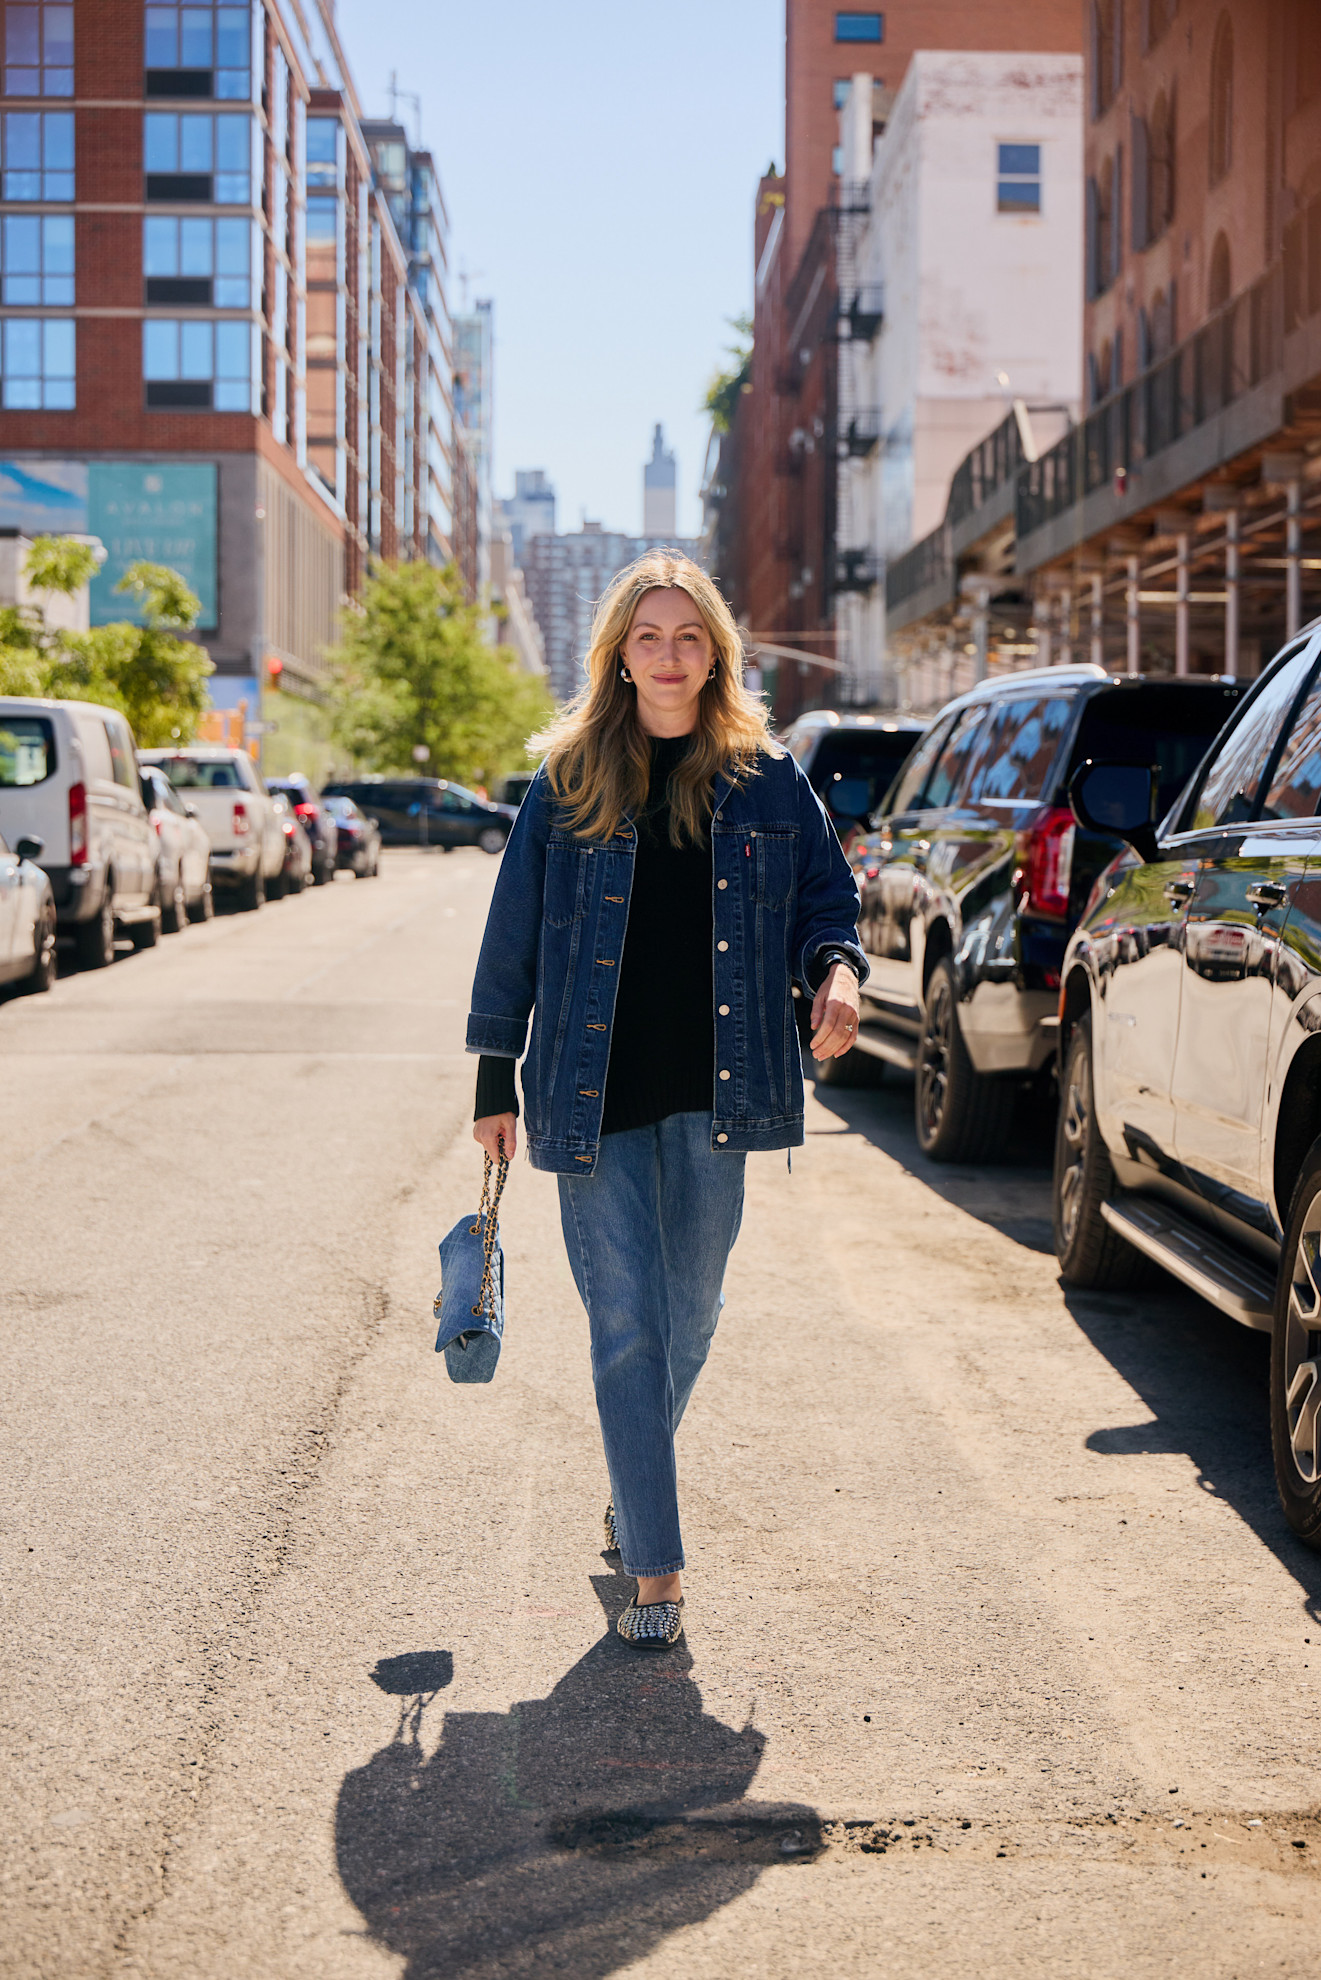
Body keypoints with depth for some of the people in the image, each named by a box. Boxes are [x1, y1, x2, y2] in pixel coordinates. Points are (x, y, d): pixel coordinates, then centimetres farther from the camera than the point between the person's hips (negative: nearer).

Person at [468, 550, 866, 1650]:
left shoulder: (767, 779, 6)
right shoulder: (569, 780, 4)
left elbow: (825, 897, 13)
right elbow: (514, 932, 7)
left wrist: (838, 970, -10)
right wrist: (496, 1081, 5)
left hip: (715, 1096, 2)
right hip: (597, 1096, -1)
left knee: (690, 1312, 13)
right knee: (626, 1326, -3)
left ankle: (637, 1485, 40)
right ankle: (656, 1571, 2)